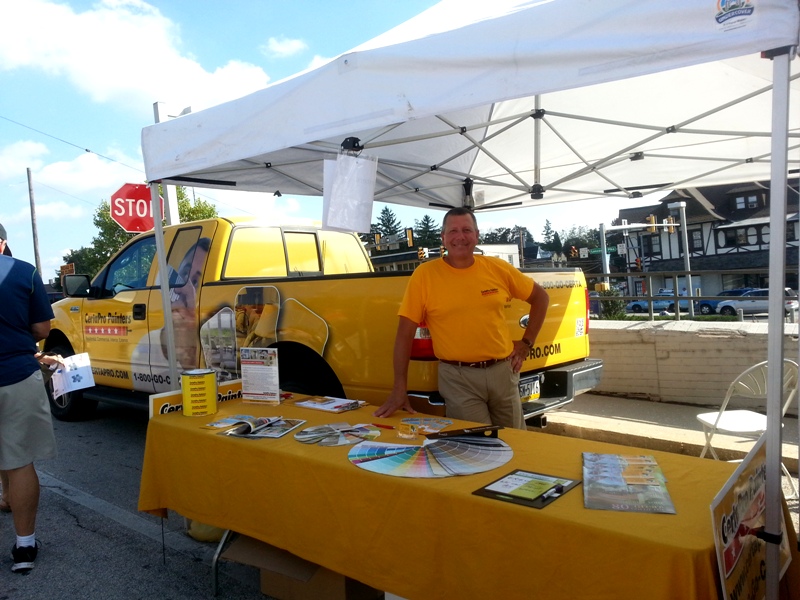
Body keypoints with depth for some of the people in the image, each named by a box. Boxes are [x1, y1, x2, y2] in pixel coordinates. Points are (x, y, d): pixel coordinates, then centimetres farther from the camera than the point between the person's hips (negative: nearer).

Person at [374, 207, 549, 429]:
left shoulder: (498, 268, 1)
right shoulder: (424, 274, -7)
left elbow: (540, 297, 15)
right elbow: (405, 333, -7)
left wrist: (527, 342, 8)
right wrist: (399, 389, -12)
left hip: (502, 370, 4)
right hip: (457, 377, -3)